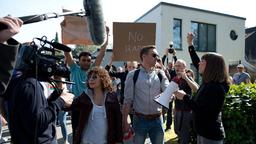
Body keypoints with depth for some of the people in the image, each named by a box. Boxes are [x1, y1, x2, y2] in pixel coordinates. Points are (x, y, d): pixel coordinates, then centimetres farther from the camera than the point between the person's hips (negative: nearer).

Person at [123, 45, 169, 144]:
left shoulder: (160, 74, 2)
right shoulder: (133, 75, -6)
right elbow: (128, 100, -5)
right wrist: (125, 121, -7)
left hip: (157, 119, 3)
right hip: (140, 120, -2)